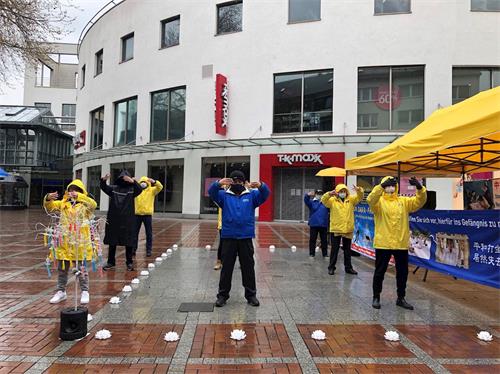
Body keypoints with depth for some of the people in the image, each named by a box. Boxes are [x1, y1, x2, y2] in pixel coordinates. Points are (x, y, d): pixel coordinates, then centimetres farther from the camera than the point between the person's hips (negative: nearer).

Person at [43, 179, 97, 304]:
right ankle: (61, 291, 28)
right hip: (64, 242, 4)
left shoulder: (85, 204, -3)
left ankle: (85, 292, 17)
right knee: (62, 268, 14)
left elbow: (93, 204, -23)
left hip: (80, 242, -4)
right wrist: (48, 198, -23)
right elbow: (49, 207, -1)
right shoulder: (63, 204, 8)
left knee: (82, 268, 5)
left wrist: (78, 196, -34)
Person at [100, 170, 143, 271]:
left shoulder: (132, 189, -1)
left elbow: (139, 190, -20)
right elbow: (104, 187, -8)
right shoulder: (113, 188, 5)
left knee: (129, 242, 4)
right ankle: (111, 262, 19)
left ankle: (129, 262, 15)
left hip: (128, 220, -2)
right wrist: (103, 180, -30)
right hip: (114, 220, 2)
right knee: (112, 242, 8)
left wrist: (133, 182, -37)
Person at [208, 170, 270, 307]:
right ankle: (222, 295, 18)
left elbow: (265, 194, -9)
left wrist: (260, 186, -33)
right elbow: (211, 192, -11)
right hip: (228, 237, 0)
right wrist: (218, 184, -34)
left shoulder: (251, 195, 6)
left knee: (248, 267, 9)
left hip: (246, 237, 0)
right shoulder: (224, 195, 6)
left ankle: (251, 295, 21)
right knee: (226, 267, 7)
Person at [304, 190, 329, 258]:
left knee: (324, 240, 8)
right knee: (312, 240, 4)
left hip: (323, 225, 1)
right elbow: (306, 200, -14)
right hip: (313, 225, -1)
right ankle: (311, 254, 14)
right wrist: (308, 195, -38)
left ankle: (325, 254, 19)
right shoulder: (312, 202, 3)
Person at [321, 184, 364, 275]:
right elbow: (324, 200, -18)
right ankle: (331, 267, 14)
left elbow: (360, 197, -3)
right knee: (334, 249, 5)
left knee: (347, 250, 14)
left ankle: (348, 267, 24)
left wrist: (359, 190, -25)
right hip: (335, 229, -3)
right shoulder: (332, 200, -4)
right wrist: (329, 194, -39)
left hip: (348, 230, 3)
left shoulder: (351, 200, 6)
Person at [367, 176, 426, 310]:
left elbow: (420, 201, -3)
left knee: (402, 272, 13)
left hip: (401, 244, 4)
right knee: (380, 271, 7)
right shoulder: (379, 201, -3)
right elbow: (370, 199, -25)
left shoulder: (404, 201, 8)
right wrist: (381, 186, -36)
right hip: (383, 243, -4)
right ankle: (376, 297, 22)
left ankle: (401, 298, 29)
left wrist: (420, 188, -21)